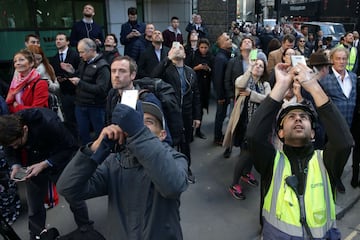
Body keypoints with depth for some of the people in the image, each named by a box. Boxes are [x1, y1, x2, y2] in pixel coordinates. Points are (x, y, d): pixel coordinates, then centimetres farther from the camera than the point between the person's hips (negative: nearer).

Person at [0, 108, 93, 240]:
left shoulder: (48, 122, -36)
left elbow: (71, 147, -25)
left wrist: (45, 164, -31)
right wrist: (15, 165, -19)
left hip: (59, 163, -3)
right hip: (33, 167, 4)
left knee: (75, 200, 8)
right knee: (34, 207, 12)